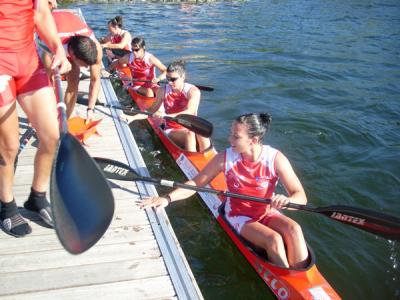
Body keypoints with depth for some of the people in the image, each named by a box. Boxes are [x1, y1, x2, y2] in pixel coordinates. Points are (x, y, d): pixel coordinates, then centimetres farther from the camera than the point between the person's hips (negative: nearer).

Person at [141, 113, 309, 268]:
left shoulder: (275, 159, -16)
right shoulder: (225, 158, -13)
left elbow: (301, 196, -16)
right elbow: (196, 183, -5)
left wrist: (287, 201, -40)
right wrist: (168, 199, -16)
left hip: (268, 213, 1)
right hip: (239, 216, -1)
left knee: (293, 229, -30)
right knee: (274, 239, -28)